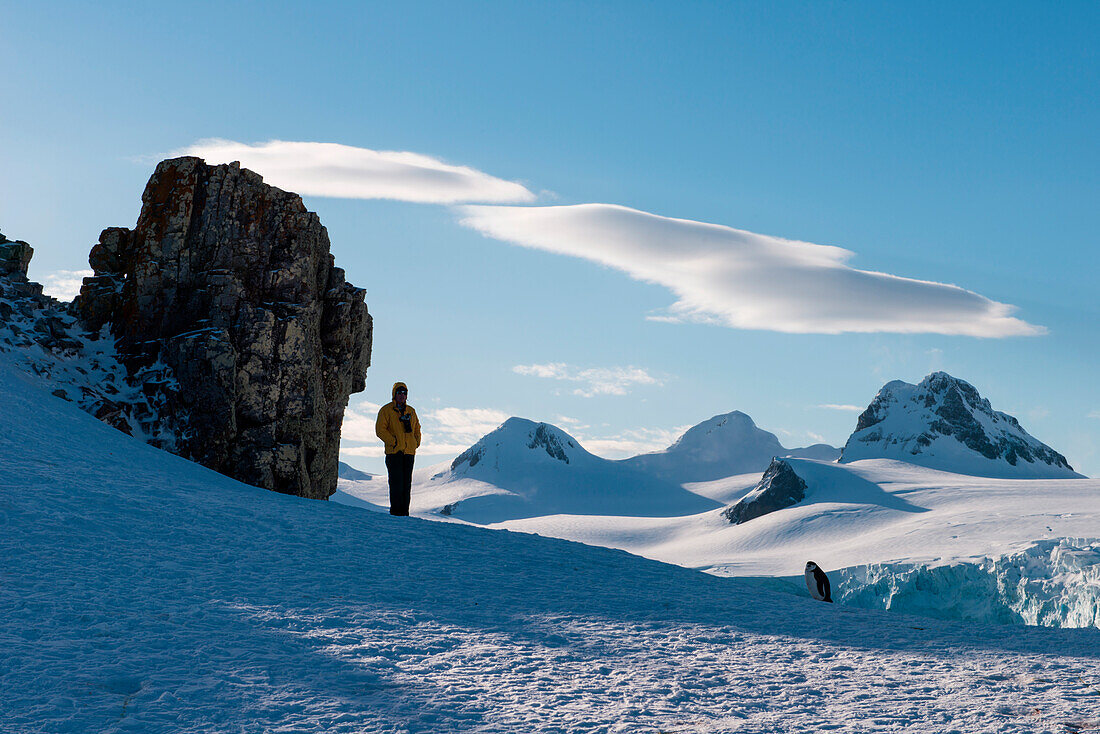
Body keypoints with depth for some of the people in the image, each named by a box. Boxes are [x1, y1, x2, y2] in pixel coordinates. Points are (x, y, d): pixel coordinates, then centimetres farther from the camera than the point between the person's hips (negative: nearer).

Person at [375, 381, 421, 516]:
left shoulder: (411, 411, 15)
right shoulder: (386, 410, -1)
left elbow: (417, 428, 24)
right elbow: (380, 429, -7)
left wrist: (416, 442, 8)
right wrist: (393, 442, -14)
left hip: (409, 452, 5)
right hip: (394, 451, -5)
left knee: (407, 483, 5)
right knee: (396, 482, -9)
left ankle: (404, 510, 10)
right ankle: (395, 509, -4)